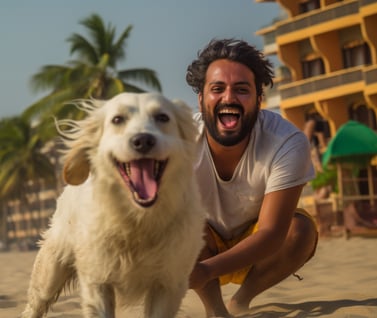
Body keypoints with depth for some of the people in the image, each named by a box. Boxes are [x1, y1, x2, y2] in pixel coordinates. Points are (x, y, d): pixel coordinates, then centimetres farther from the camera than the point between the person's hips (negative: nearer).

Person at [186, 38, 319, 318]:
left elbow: (272, 232, -34)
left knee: (302, 229, -29)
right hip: (200, 248, 0)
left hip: (259, 249, 1)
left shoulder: (288, 144, -30)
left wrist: (207, 270, -50)